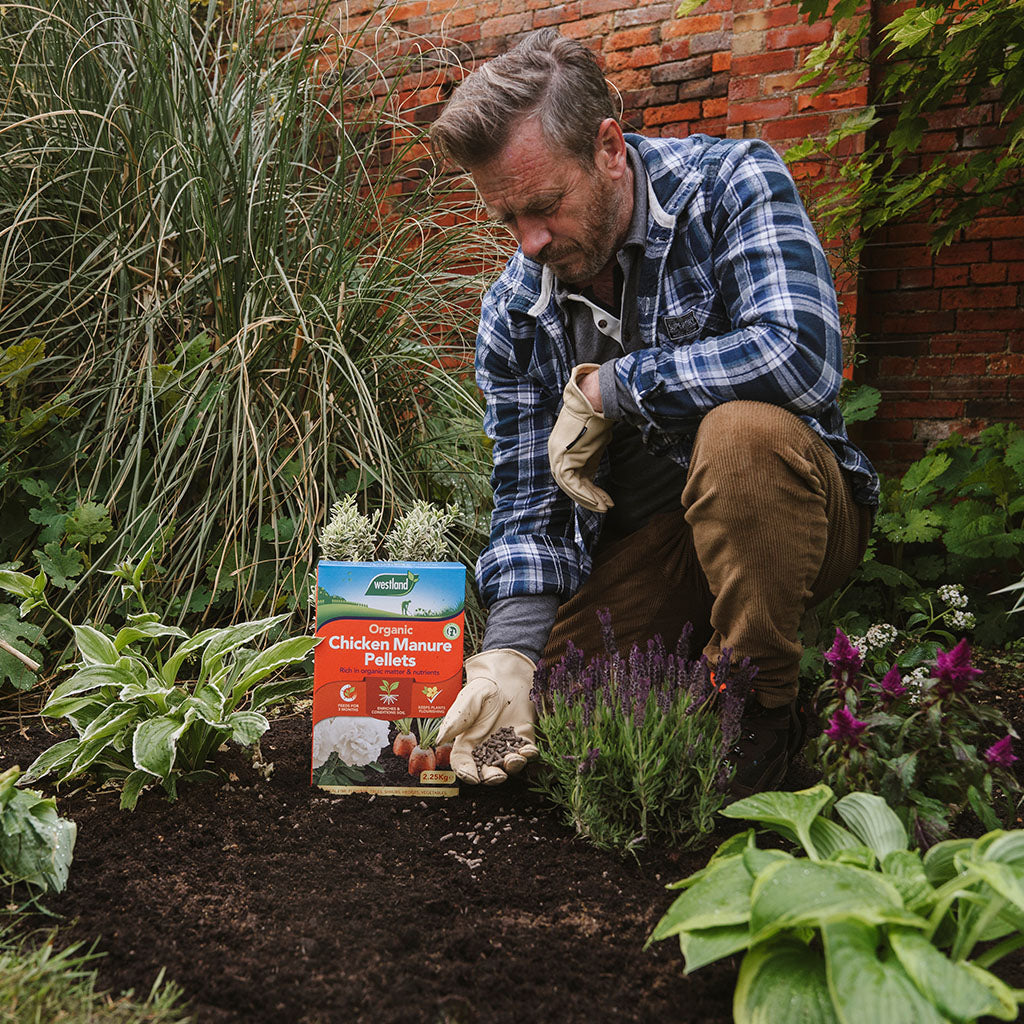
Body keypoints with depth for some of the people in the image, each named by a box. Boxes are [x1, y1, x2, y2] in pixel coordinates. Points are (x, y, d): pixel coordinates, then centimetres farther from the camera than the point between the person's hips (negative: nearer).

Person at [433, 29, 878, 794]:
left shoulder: (732, 183, -14)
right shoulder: (513, 314, -2)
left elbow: (799, 355, -32)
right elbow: (528, 502, -3)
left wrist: (603, 388, -23)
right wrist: (512, 650, -19)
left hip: (788, 510, -3)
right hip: (632, 544, 4)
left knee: (743, 428, -36)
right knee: (517, 710, -9)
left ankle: (764, 702, -14)